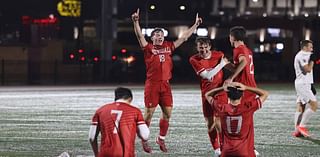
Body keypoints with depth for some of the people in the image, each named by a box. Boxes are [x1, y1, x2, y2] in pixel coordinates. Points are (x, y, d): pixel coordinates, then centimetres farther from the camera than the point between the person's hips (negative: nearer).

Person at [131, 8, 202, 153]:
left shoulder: (168, 47, 11)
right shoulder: (148, 48, 0)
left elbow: (183, 37, 17)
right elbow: (140, 36, -15)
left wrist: (195, 25, 17)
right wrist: (136, 22, -30)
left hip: (165, 84, 4)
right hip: (152, 84, -4)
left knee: (167, 113, 4)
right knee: (149, 113, -1)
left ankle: (161, 139, 21)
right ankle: (144, 140, 10)